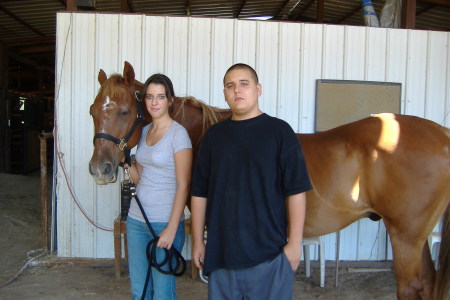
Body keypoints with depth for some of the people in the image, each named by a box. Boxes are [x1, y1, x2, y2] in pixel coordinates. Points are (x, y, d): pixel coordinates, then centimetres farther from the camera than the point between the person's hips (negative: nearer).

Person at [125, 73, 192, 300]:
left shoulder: (178, 134, -11)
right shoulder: (144, 131, 9)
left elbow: (183, 187, -14)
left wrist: (171, 229, -17)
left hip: (164, 222, -6)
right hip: (136, 219, 7)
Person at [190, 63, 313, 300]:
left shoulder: (279, 131, -5)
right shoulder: (213, 135, 5)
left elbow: (296, 191, -6)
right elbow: (199, 193, 7)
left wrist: (294, 243, -9)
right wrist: (197, 241, 5)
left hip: (269, 252, -3)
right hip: (220, 251, 3)